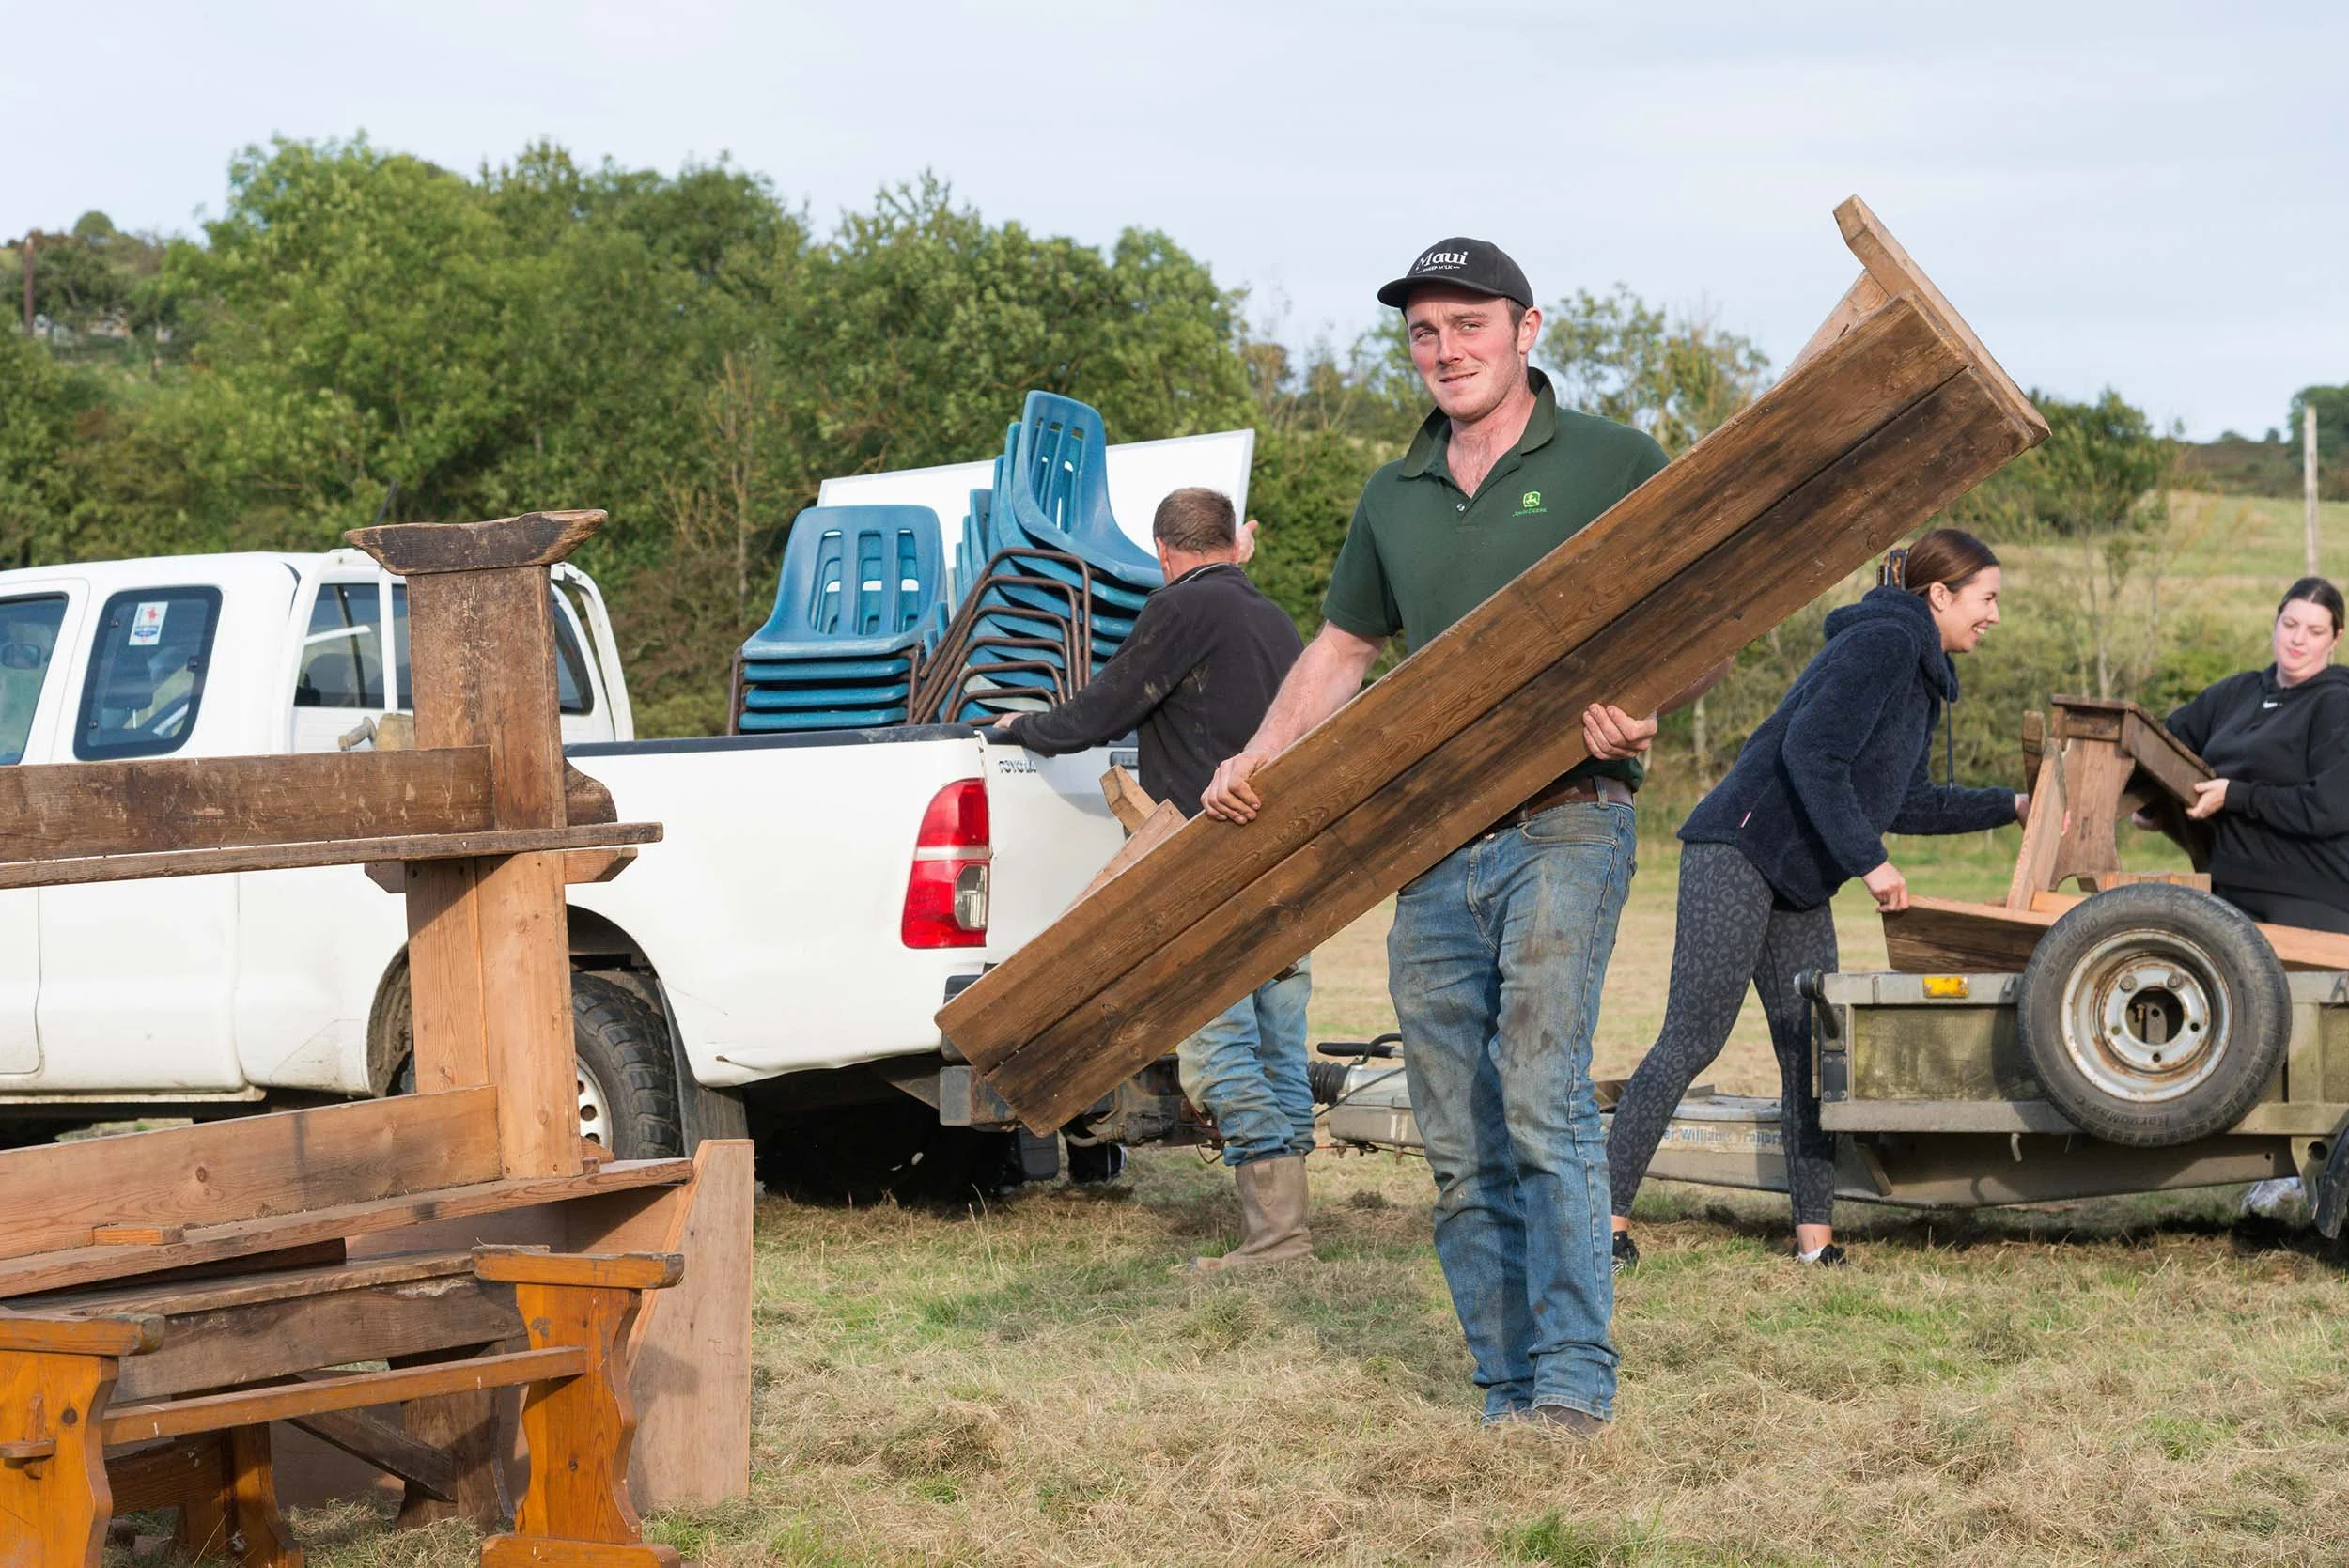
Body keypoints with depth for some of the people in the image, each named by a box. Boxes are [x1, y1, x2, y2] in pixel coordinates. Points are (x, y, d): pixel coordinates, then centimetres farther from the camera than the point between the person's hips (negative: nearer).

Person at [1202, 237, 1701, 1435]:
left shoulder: (1611, 466, 1)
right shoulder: (1393, 500, 17)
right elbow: (1341, 651, 24)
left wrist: (1646, 699, -18)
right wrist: (1259, 759, 9)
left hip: (1564, 826, -6)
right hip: (1432, 848, 6)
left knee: (1543, 1101, -17)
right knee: (1459, 1146, 5)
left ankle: (1575, 1383, -12)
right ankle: (1509, 1393, 12)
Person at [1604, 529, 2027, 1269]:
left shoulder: (1921, 675, 20)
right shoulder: (1884, 642, -11)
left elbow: (1909, 803, 27)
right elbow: (1810, 751, -22)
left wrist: (2012, 807, 27)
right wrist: (1868, 861, -21)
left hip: (1798, 883, 10)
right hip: (1740, 851, -10)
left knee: (1811, 1050, 5)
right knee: (1693, 1040, -11)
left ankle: (1815, 1236, 7)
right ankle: (1607, 1212, -7)